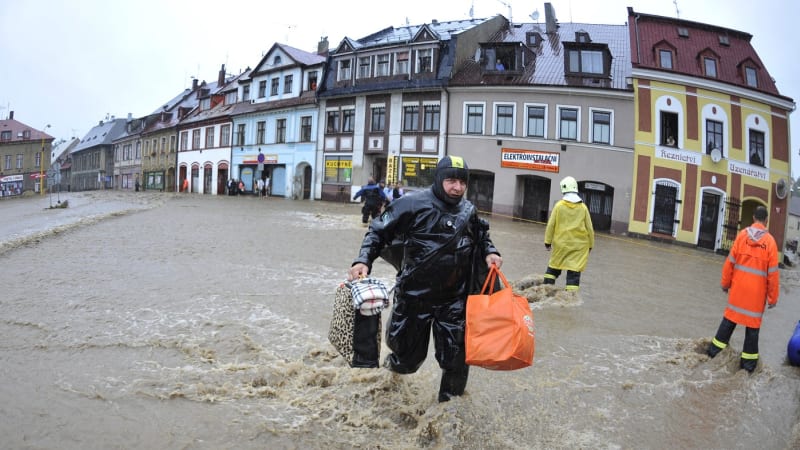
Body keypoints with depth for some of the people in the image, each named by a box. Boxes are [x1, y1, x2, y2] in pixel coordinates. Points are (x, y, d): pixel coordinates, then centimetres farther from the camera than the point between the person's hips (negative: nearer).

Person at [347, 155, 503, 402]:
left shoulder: (468, 211, 3)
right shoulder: (413, 204, -12)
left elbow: (482, 236, 23)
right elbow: (379, 232, -6)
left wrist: (489, 252, 3)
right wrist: (363, 261, -19)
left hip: (454, 299, 3)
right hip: (414, 296, -3)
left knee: (455, 358, 5)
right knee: (408, 355, 13)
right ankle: (395, 364, 50)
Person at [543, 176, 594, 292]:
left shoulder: (559, 205, -6)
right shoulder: (583, 207, -2)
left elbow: (550, 225, -4)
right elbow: (589, 228, 4)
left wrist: (548, 241, 5)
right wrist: (590, 245, 15)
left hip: (561, 244, 0)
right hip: (579, 245, 0)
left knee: (553, 268, 17)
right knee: (574, 272, 2)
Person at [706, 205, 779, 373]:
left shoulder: (742, 235, -4)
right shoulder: (770, 241, -9)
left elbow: (730, 262, -1)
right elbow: (773, 273, -6)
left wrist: (725, 283, 11)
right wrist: (773, 297, 2)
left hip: (738, 287, 2)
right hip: (757, 291, -2)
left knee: (729, 318, 14)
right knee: (753, 324, 8)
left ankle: (714, 350, 18)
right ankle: (748, 361, 14)